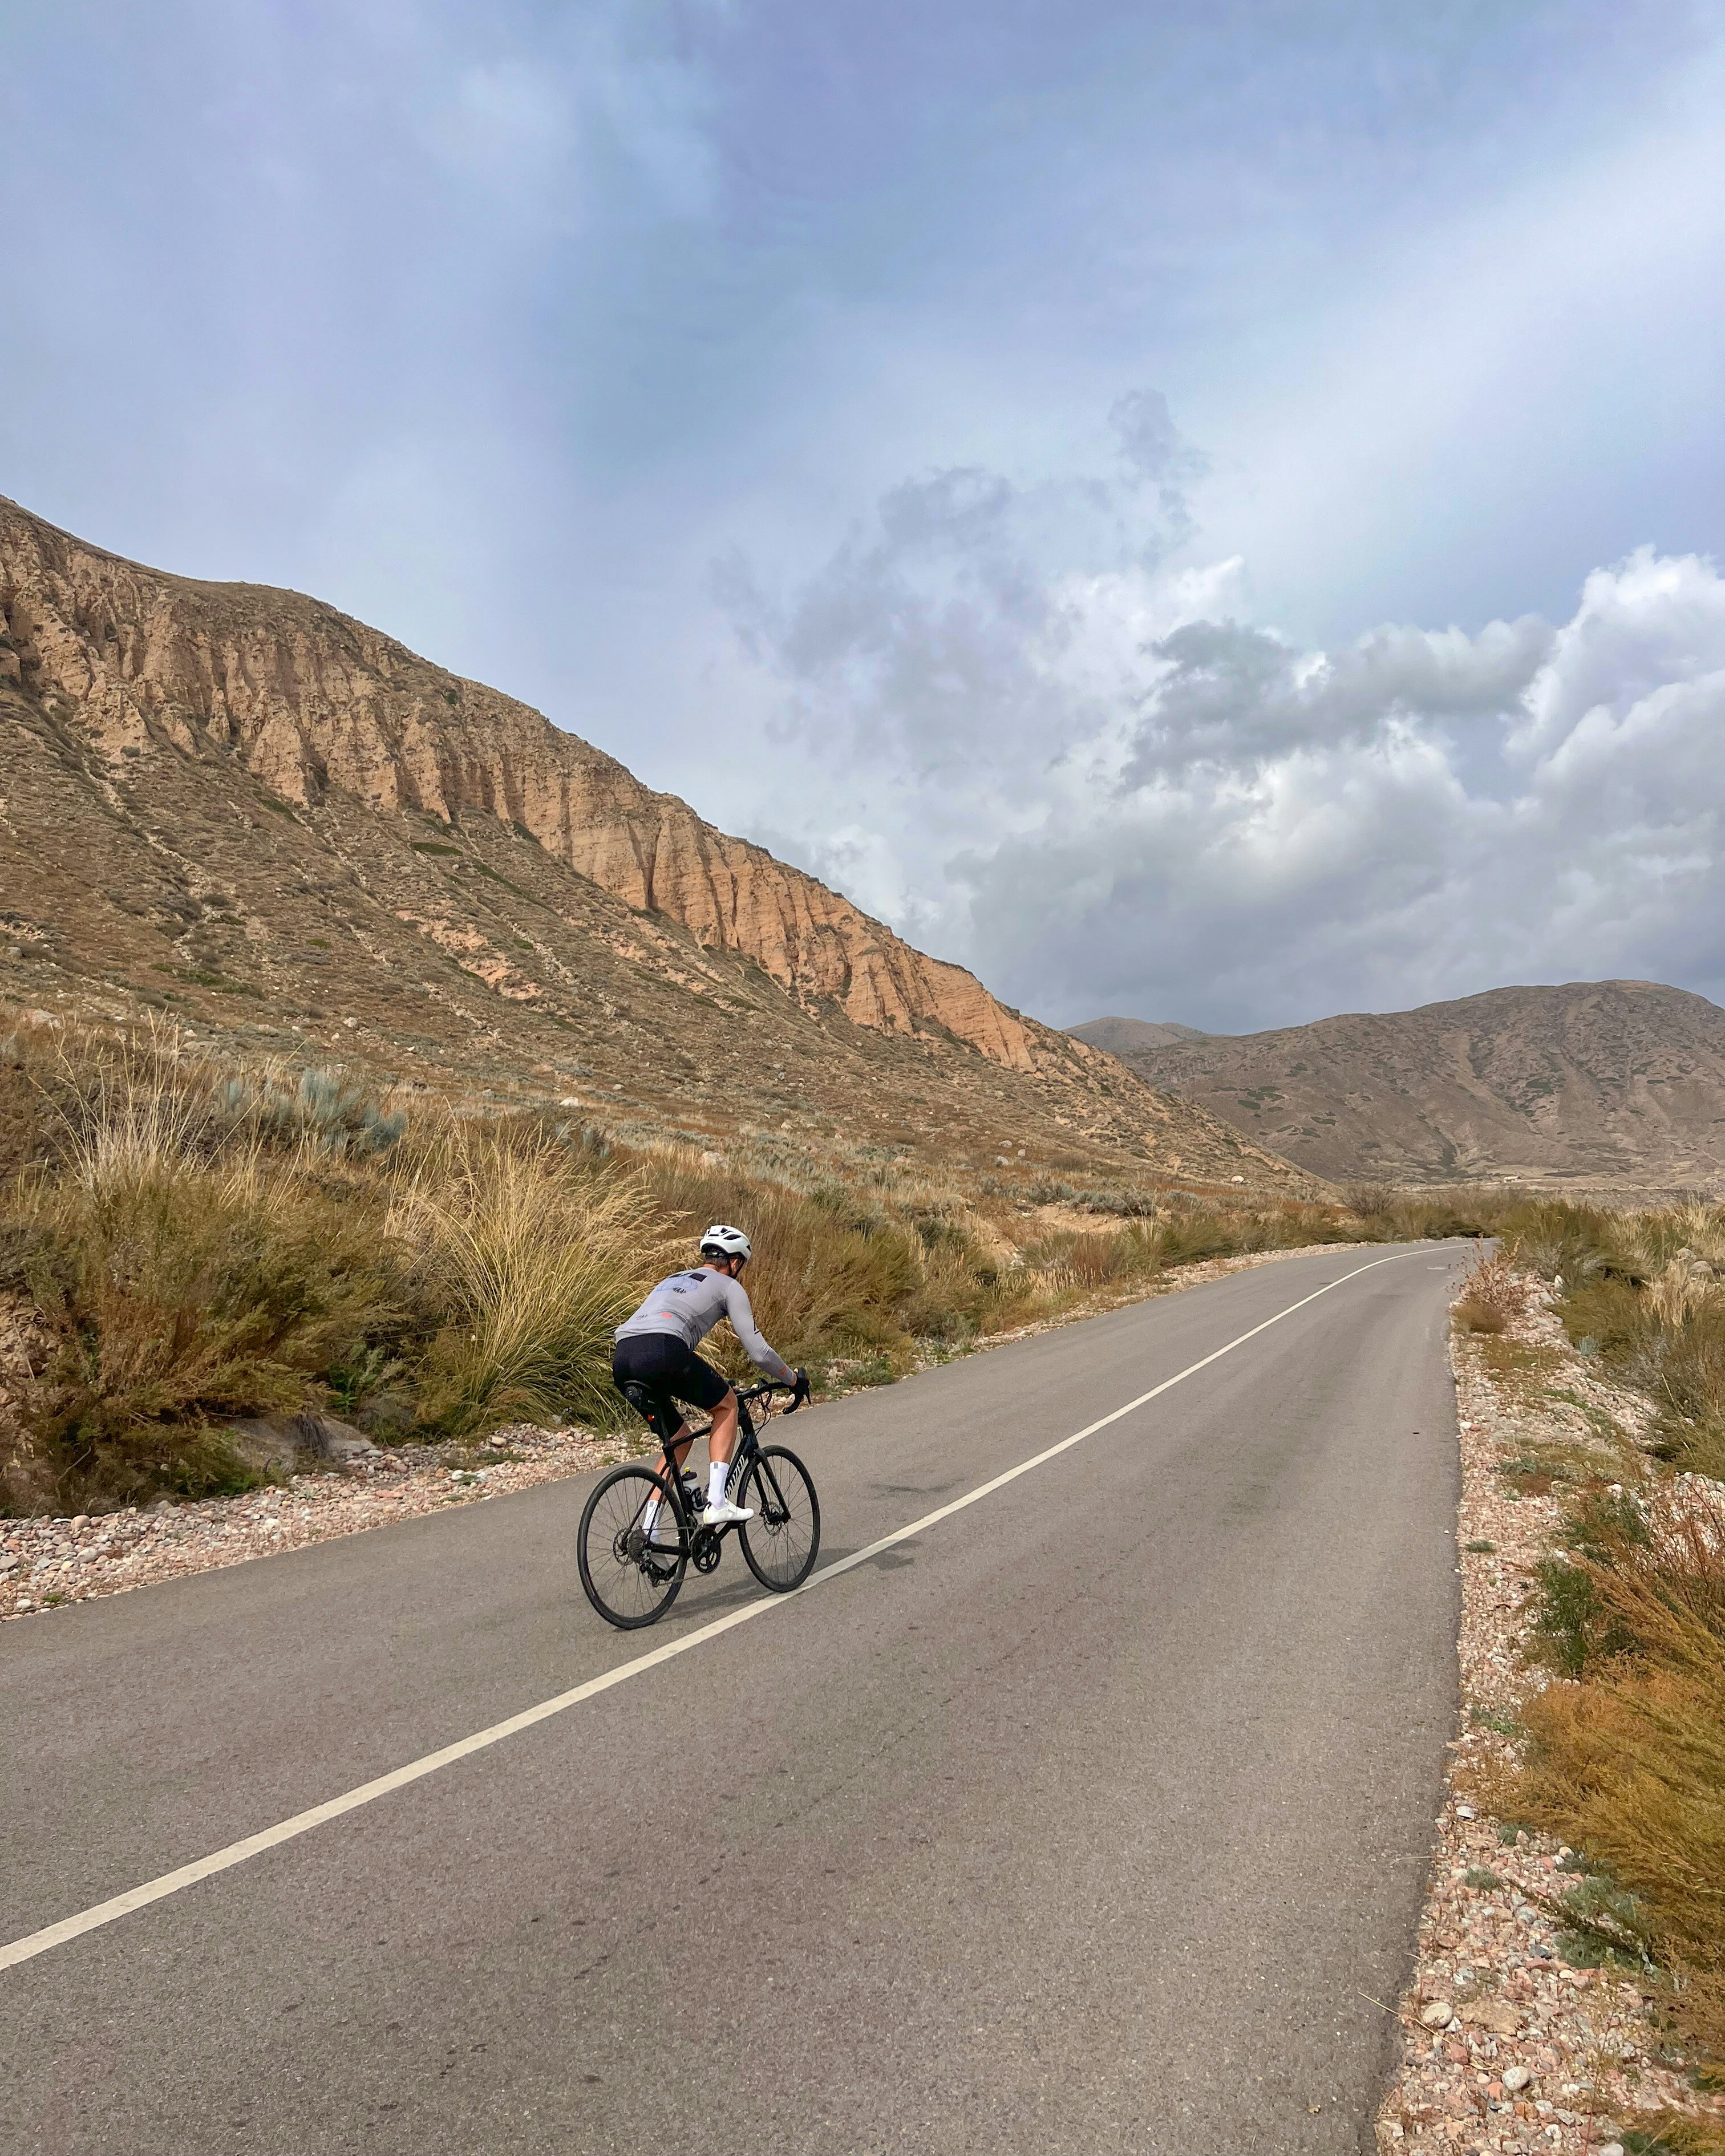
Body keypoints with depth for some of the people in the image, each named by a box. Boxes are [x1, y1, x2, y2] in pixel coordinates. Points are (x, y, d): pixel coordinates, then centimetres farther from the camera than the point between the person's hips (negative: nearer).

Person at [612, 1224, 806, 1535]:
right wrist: (793, 1378, 29)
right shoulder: (729, 1286, 17)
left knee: (680, 1437, 25)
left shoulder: (673, 1279, 37)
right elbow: (758, 1352, 12)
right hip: (663, 1352, -7)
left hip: (621, 1360, 7)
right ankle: (716, 1504, 8)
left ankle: (647, 1535, 19)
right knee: (726, 1405, 19)